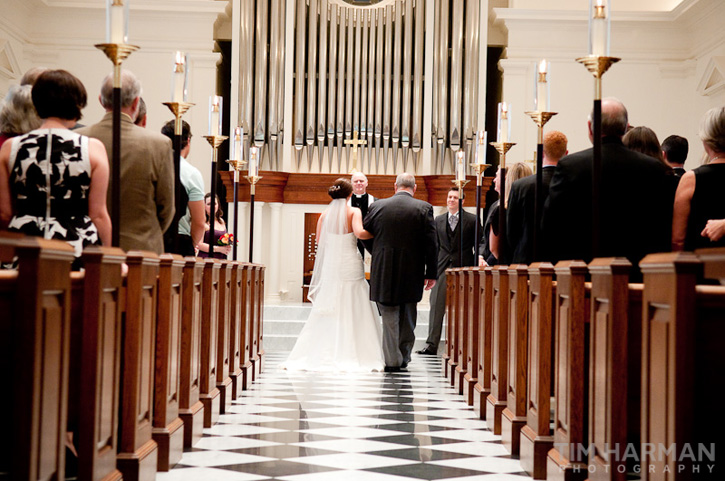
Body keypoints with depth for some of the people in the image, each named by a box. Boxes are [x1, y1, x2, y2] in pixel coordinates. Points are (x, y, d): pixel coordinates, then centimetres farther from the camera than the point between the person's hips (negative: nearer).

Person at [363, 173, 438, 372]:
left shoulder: (377, 206, 0)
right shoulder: (424, 208, -4)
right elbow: (431, 243, -6)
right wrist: (431, 273, -1)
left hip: (384, 272, 0)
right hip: (412, 273, 0)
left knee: (389, 316, 7)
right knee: (408, 316, 16)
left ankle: (392, 360, 6)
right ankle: (404, 357, 26)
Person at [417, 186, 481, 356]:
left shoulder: (472, 220, 1)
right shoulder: (439, 220, 12)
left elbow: (479, 244, 1)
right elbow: (435, 245, 16)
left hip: (463, 268, -3)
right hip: (442, 268, 3)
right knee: (436, 305, -5)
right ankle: (431, 345, -5)